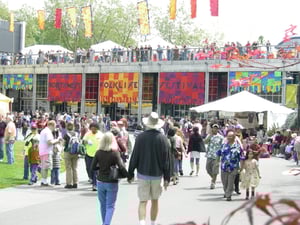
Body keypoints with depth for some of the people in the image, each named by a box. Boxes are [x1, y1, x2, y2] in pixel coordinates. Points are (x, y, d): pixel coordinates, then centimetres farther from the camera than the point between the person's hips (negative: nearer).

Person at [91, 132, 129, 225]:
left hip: (100, 182, 3)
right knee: (110, 206, 2)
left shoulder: (98, 153, -4)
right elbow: (121, 167, -19)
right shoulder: (115, 153, -13)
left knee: (103, 205, 17)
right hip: (112, 183, -3)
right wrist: (128, 176, -6)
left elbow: (93, 167, -1)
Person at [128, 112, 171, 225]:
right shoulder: (163, 138, -5)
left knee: (143, 201, -1)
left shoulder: (140, 137, -8)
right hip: (157, 174, 1)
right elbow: (166, 159, -3)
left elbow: (134, 157, -5)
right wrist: (167, 178, 4)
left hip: (143, 174, -1)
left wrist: (130, 174, 4)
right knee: (155, 201, 17)